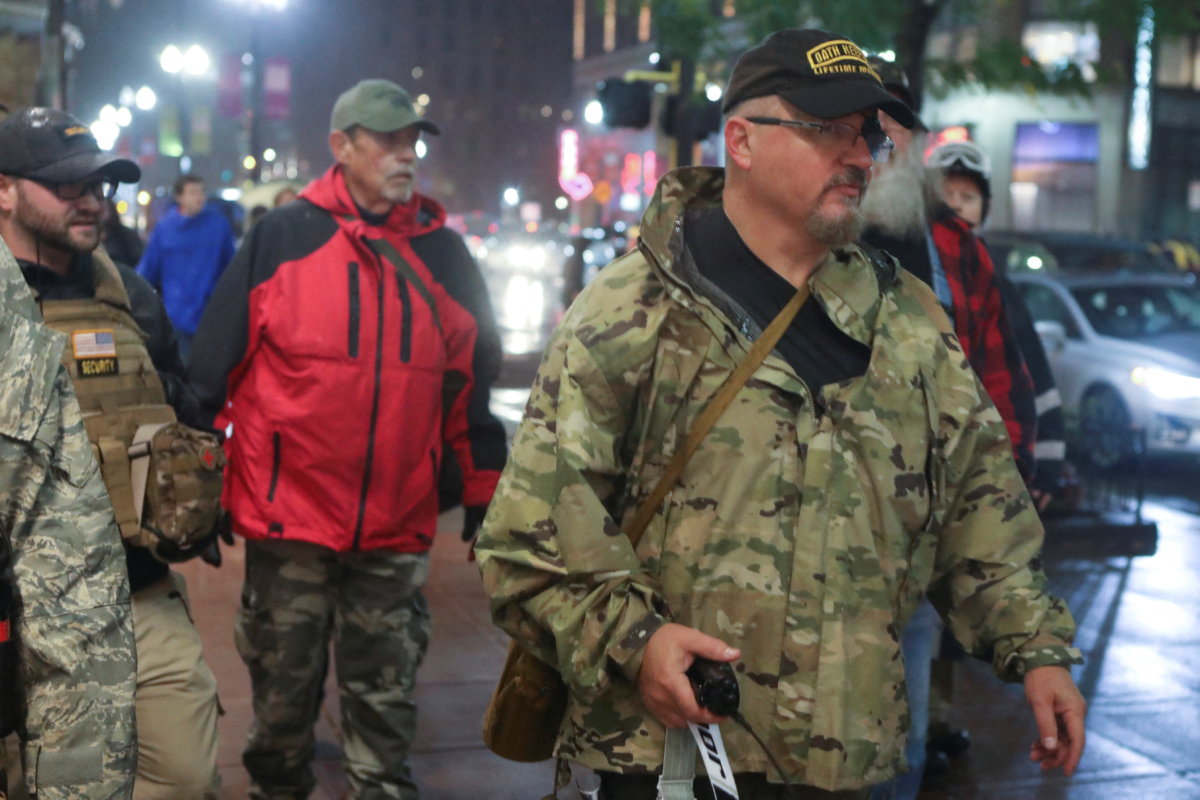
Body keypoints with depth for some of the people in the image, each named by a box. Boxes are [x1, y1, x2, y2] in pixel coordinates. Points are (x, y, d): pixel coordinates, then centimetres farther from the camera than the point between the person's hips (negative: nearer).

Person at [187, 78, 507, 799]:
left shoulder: (444, 253, 6)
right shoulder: (280, 238, -2)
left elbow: (473, 381, 12)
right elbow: (215, 372, 0)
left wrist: (483, 491, 12)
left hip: (398, 529, 2)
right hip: (288, 519, -1)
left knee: (386, 699, 12)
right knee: (282, 692, 13)